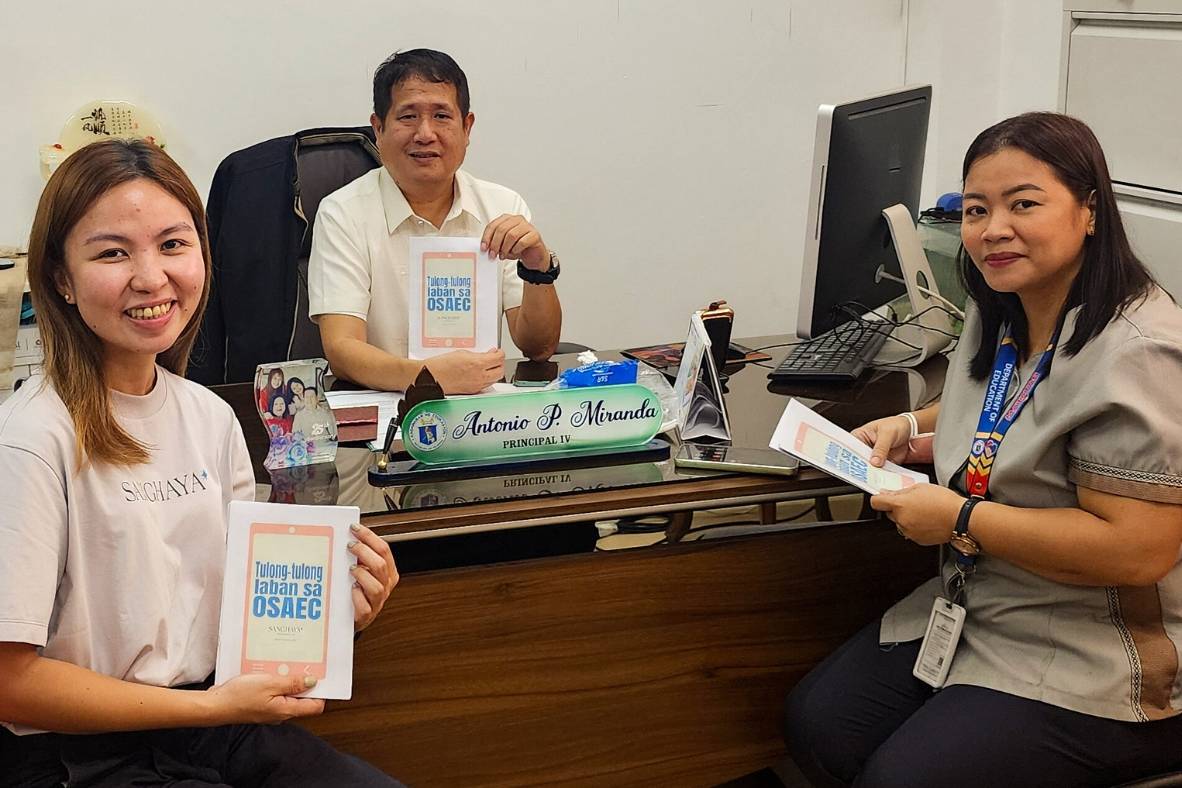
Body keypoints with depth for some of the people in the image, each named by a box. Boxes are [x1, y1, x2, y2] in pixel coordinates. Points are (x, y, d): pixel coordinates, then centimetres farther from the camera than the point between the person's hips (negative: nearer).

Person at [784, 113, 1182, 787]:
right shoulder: (1005, 318, 6)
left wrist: (960, 521, -22)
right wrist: (910, 431, 6)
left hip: (1104, 667, -8)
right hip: (981, 613, 9)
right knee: (816, 722, -2)